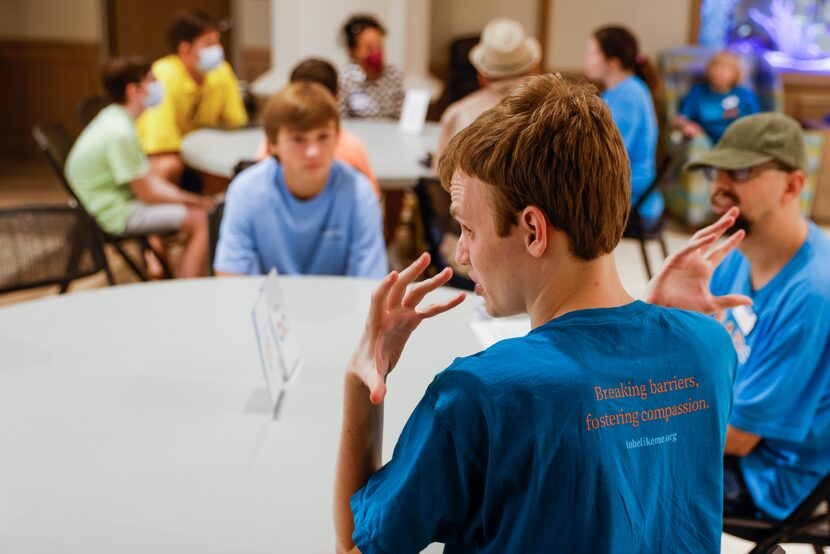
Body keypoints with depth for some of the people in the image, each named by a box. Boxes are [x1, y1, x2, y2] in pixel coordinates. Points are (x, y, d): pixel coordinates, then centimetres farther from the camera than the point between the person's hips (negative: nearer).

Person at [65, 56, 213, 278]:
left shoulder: (114, 117, 7)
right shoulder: (120, 132, -24)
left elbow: (146, 178, 11)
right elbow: (147, 193, -19)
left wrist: (190, 197, 4)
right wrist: (193, 200, -6)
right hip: (116, 214, -10)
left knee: (199, 207, 12)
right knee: (198, 219, -14)